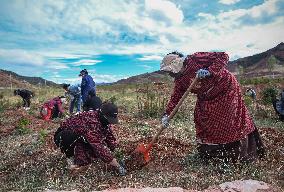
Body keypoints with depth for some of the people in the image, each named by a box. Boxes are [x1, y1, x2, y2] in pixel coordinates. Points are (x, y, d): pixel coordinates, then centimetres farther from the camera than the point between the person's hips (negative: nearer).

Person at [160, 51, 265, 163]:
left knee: (227, 123, -4)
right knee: (202, 122, 4)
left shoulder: (195, 59, -26)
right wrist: (167, 114, -12)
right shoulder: (180, 80, -4)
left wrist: (210, 72, -40)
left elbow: (223, 56, -26)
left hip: (226, 89, -7)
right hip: (206, 98, 7)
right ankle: (207, 154, 22)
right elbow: (175, 97, -3)